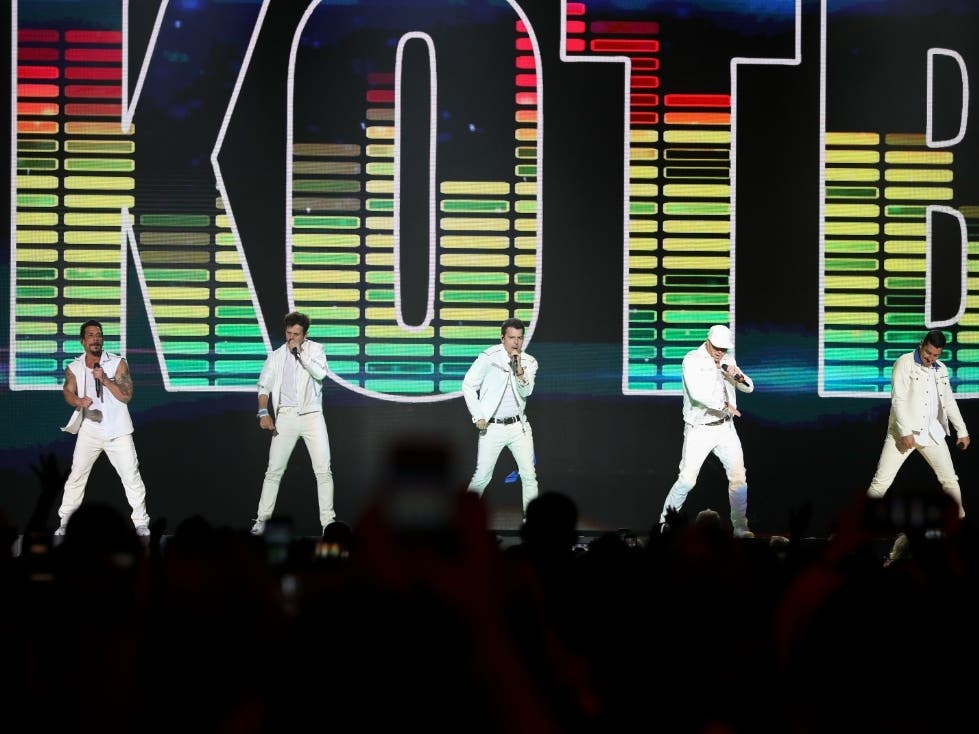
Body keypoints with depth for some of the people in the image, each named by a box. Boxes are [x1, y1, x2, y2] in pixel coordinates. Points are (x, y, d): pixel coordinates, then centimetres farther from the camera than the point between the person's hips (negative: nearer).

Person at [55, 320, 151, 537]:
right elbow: (68, 392, -11)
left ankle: (141, 525, 5)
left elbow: (126, 395, -10)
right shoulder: (73, 368, 2)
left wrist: (105, 380, -22)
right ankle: (64, 522, 19)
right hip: (89, 431, 2)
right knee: (76, 475, 7)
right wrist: (78, 401, -33)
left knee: (131, 477, -3)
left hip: (118, 431, -2)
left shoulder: (118, 363, -5)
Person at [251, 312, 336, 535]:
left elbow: (320, 373, -13)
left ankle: (328, 520, 1)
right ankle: (262, 518, 8)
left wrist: (300, 352, -11)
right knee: (274, 470, 1)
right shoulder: (276, 356, 9)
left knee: (323, 470, -4)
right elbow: (264, 385, 2)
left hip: (312, 415, -1)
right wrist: (264, 412, -12)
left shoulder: (315, 350, 5)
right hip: (286, 416, 1)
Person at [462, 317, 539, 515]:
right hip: (492, 427, -3)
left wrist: (518, 369, -24)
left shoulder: (529, 362, 2)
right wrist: (478, 417, -6)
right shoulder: (489, 357, -9)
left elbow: (525, 392, -9)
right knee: (482, 476, -1)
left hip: (519, 426, 3)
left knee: (529, 475, -2)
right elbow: (468, 385, -3)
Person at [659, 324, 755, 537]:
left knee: (738, 477, 0)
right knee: (687, 480, -9)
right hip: (699, 430, -5)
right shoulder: (692, 360, -10)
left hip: (725, 428, 5)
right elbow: (697, 393, -24)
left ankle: (740, 527, 8)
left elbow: (748, 388, 12)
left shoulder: (727, 360, 9)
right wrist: (725, 406, -26)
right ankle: (666, 523, 5)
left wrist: (739, 377, -10)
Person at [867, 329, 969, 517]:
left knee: (950, 479, 5)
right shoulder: (905, 363, -8)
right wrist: (905, 432, -21)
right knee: (881, 481, -10)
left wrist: (962, 431, 17)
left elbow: (949, 401, 19)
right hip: (904, 431, -5)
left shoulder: (941, 369, 10)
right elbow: (898, 399, -15)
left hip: (932, 432, 5)